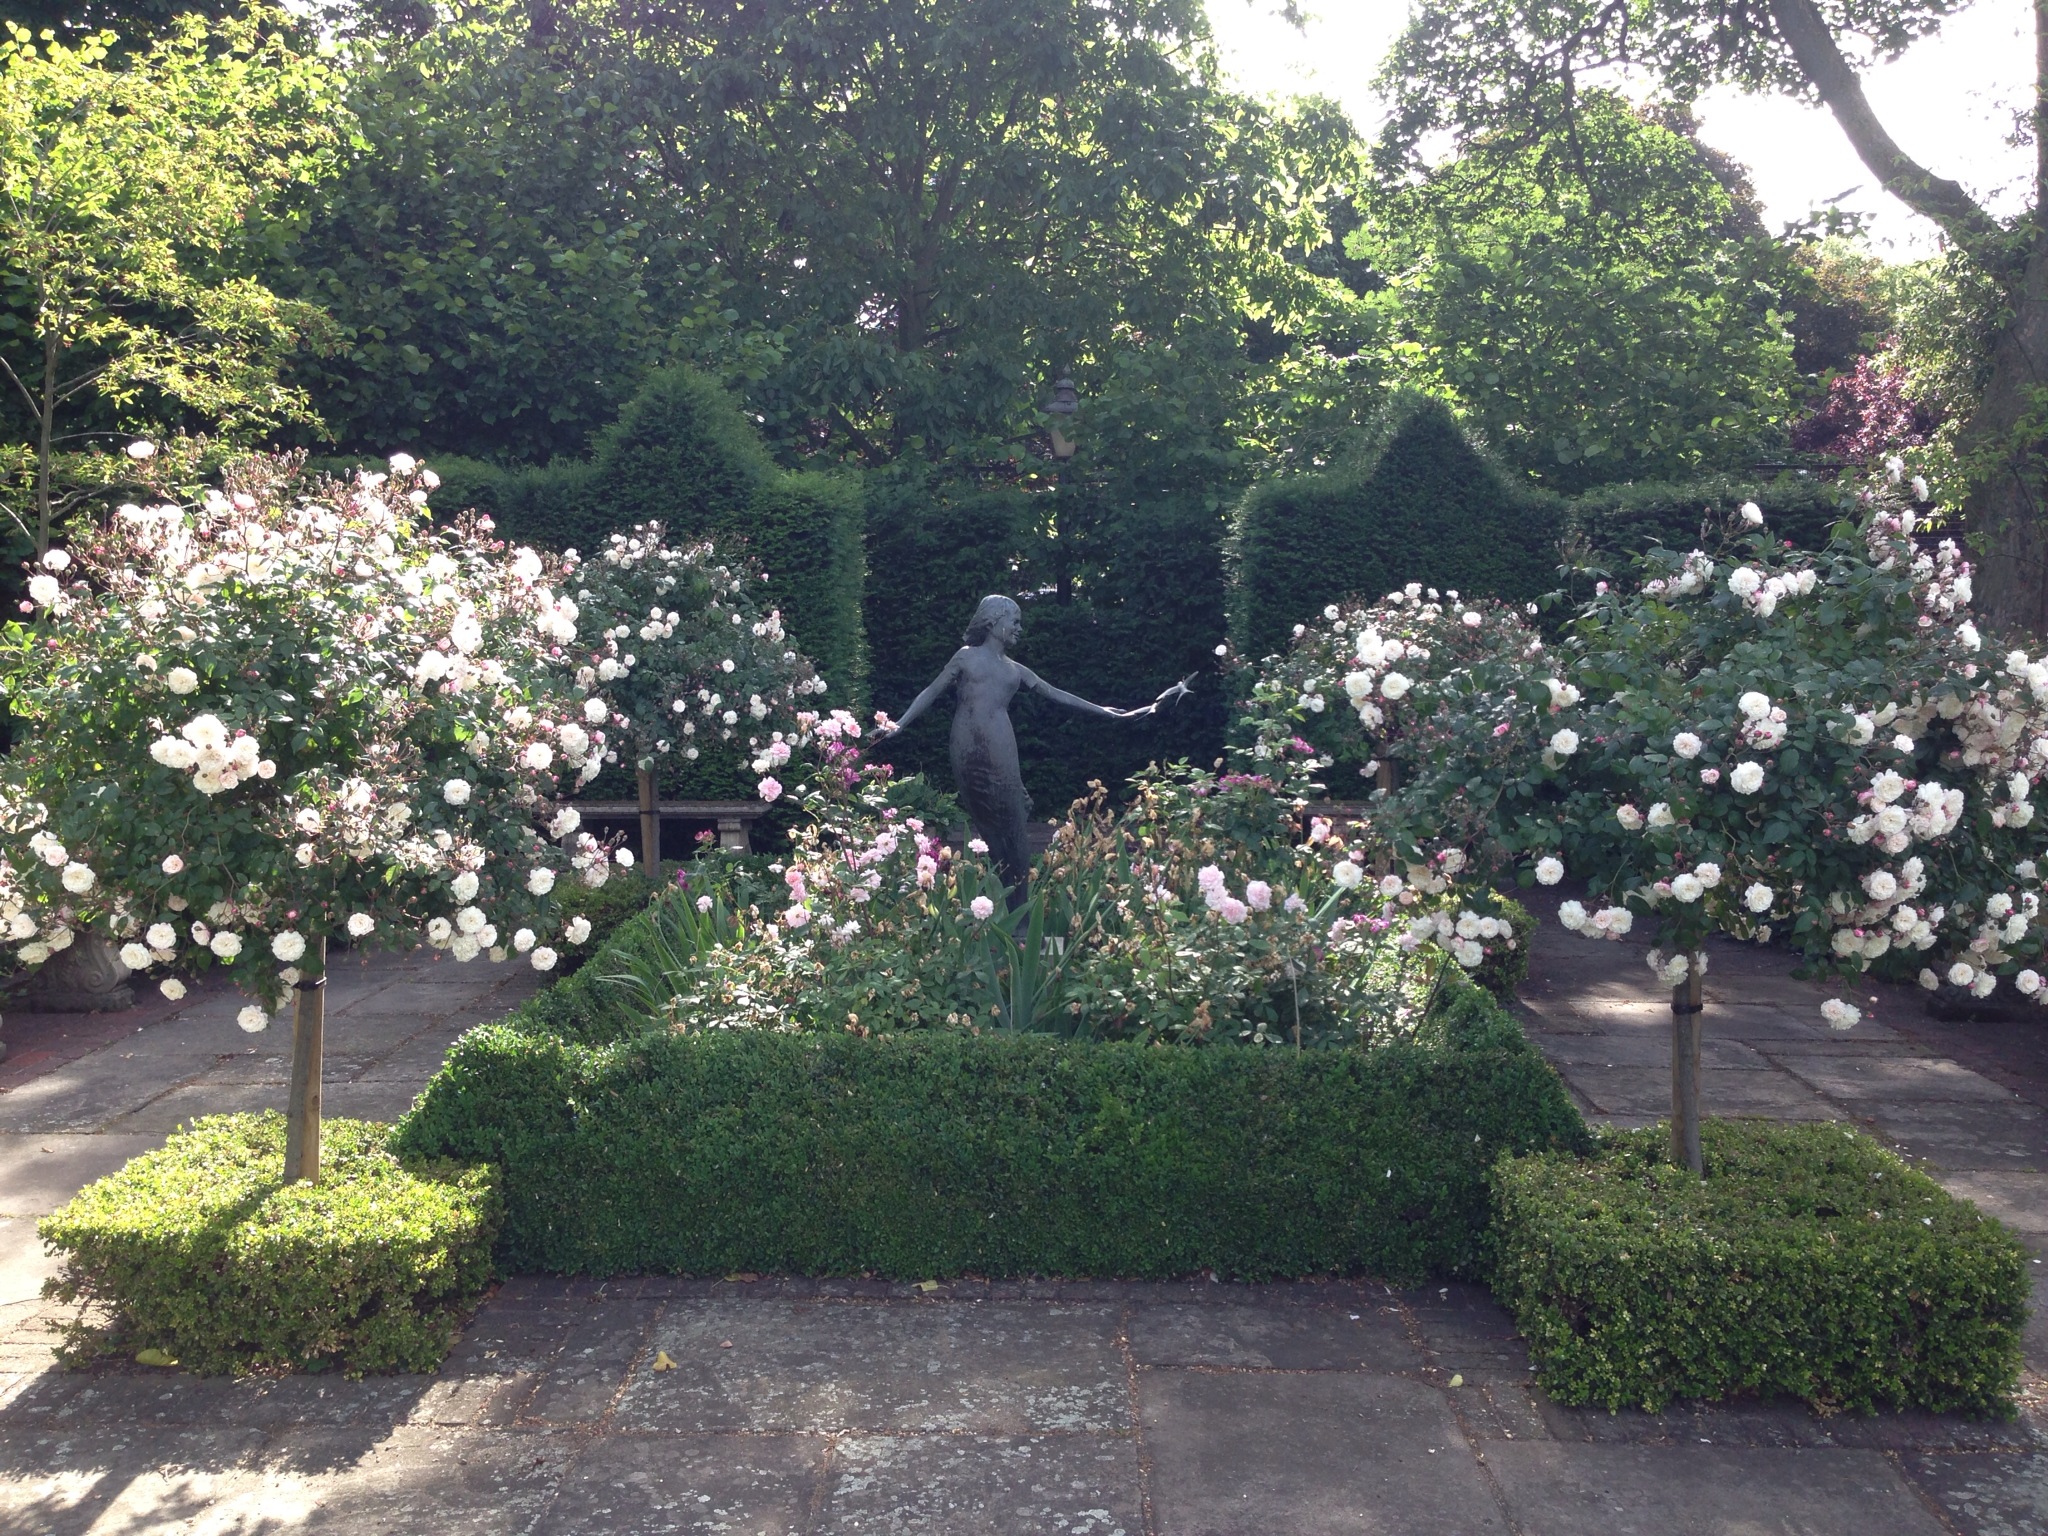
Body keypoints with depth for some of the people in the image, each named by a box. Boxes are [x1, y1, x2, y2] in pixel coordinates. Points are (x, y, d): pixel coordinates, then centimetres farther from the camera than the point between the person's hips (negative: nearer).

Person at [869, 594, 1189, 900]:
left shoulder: (1015, 670, 21)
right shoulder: (967, 656, 13)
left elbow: (1057, 695, 22)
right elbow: (932, 692, 10)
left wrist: (1109, 713, 19)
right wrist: (899, 724, -3)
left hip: (1001, 755, 3)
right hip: (968, 754, -3)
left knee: (1011, 831, -4)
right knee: (988, 829, -5)